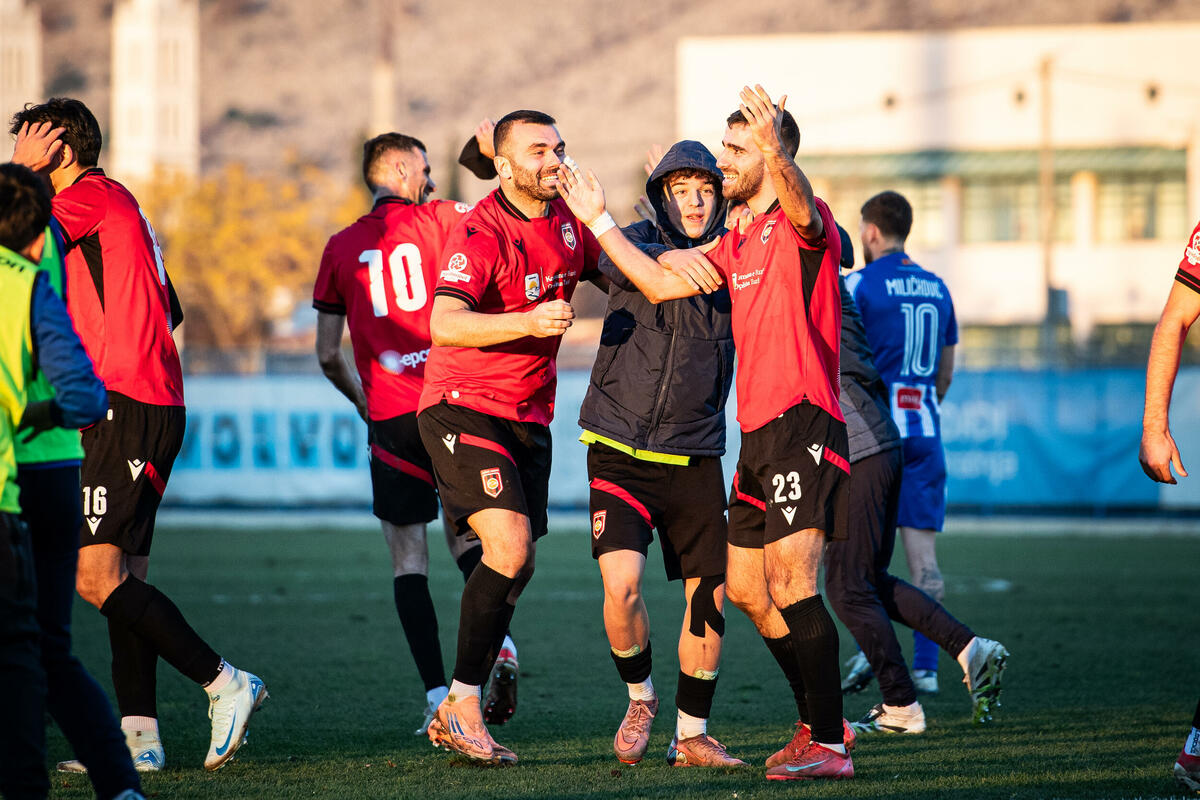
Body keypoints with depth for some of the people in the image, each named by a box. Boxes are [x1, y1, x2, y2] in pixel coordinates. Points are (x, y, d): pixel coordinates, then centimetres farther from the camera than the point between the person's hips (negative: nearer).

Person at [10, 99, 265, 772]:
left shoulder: (92, 195, -8)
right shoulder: (123, 207, 22)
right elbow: (170, 310, 26)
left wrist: (25, 167, -1)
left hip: (126, 408, -10)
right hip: (154, 407, 10)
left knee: (97, 577, -13)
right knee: (123, 578, 8)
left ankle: (225, 683, -12)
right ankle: (139, 735, 5)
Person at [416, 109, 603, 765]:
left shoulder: (567, 224, 7)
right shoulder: (481, 234, -17)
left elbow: (609, 271, 30)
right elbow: (445, 324, -31)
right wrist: (529, 321, -42)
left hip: (529, 417, 8)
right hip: (462, 408, -8)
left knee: (516, 569, 7)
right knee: (510, 549, -22)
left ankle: (455, 715, 18)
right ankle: (463, 706, -13)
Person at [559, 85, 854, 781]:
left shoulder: (801, 225, -9)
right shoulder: (739, 240, 19)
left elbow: (802, 210, -34)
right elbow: (662, 285, 23)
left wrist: (776, 152, -53)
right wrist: (600, 222, 22)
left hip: (803, 423, -10)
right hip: (760, 432, 10)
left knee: (791, 581, -18)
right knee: (746, 587, 14)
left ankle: (831, 748, -19)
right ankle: (821, 720, 24)